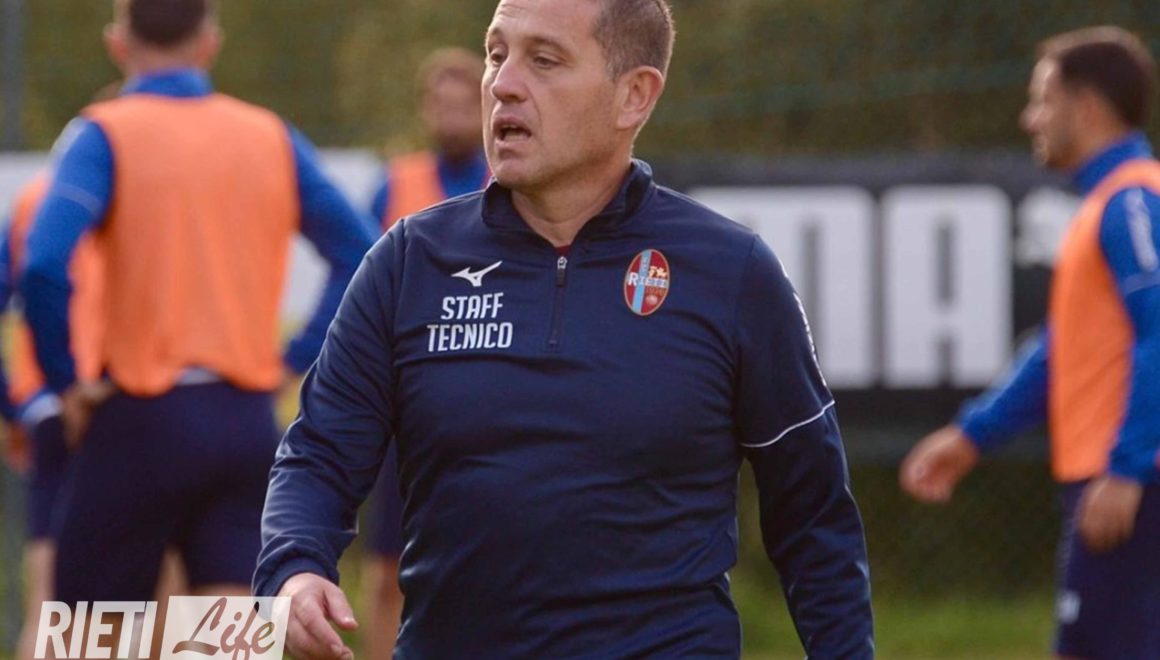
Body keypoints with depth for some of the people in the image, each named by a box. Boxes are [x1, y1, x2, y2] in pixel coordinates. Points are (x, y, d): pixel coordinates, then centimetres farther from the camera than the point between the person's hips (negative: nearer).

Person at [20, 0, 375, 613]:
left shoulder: (106, 134, -5)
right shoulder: (270, 136, 8)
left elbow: (44, 267, -20)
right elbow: (359, 257, 8)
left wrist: (65, 379, -8)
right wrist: (293, 359, 9)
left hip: (144, 420, -3)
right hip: (248, 420, 3)